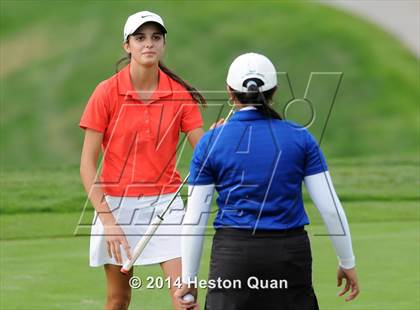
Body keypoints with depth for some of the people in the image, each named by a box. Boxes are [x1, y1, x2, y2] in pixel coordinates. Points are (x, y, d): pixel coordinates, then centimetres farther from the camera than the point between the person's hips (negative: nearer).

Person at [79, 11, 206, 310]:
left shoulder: (180, 94, -1)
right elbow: (87, 164, -7)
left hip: (164, 203, 1)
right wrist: (107, 219, -15)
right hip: (116, 204, -1)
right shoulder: (107, 92, -7)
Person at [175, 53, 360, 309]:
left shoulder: (211, 142, 0)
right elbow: (331, 208, 0)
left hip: (232, 252, -1)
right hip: (292, 251, 1)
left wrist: (189, 278, 9)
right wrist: (347, 263, 11)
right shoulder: (300, 137, 2)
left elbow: (194, 220, 1)